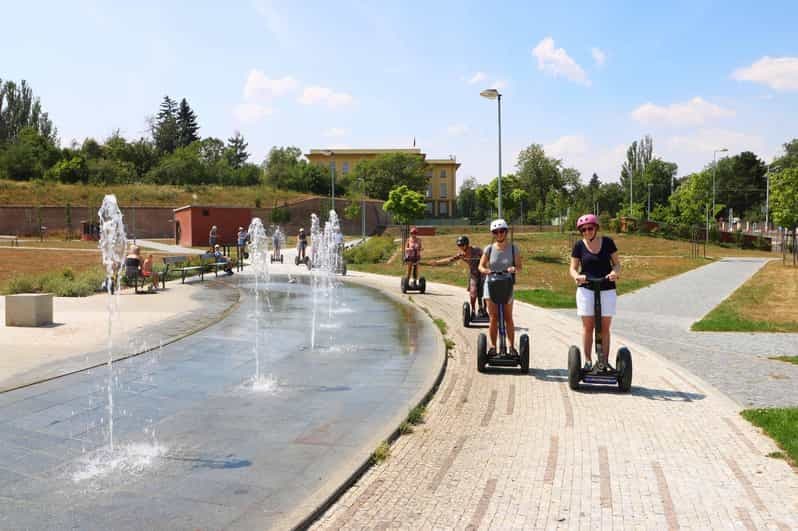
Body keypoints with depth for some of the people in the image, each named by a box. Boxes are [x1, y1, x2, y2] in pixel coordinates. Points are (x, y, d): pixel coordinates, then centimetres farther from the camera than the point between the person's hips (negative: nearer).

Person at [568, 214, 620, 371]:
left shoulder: (607, 242, 0)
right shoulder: (579, 246, -1)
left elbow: (617, 263, 5)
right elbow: (573, 268, 3)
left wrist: (614, 272, -17)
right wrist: (577, 276, -19)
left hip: (607, 290, 0)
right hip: (586, 289, 0)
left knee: (604, 328, 3)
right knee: (587, 327, 2)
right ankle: (587, 361, 9)